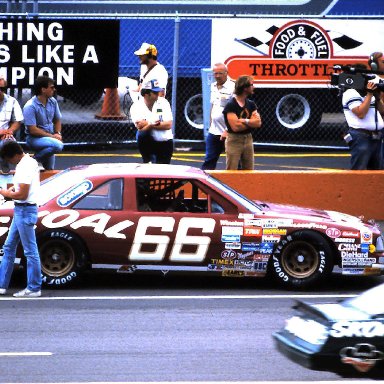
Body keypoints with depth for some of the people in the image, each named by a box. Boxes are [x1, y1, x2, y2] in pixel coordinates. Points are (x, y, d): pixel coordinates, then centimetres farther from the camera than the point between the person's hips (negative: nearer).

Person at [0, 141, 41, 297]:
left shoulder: (25, 167, -20)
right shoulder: (30, 161, 12)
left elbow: (22, 194, -22)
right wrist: (13, 188, 13)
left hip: (25, 211, -11)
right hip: (21, 210, 11)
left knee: (30, 251, -4)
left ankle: (34, 288, 0)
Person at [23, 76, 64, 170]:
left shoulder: (53, 101, 2)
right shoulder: (30, 106, -20)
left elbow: (57, 120, 16)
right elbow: (32, 130, -20)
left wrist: (58, 133, -3)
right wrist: (52, 136, -19)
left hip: (49, 137, 7)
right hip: (34, 138, -7)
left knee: (49, 169, 4)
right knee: (58, 145, -32)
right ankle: (36, 160, -11)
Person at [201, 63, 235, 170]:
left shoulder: (232, 88, -13)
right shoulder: (213, 87, 12)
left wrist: (227, 131, -20)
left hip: (228, 133, -7)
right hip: (213, 132, 7)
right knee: (209, 161, 10)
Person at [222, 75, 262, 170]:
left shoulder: (251, 104, 8)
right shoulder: (231, 105, -13)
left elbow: (258, 123, -1)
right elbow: (235, 127, -20)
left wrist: (245, 121, -16)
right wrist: (251, 122, -8)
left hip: (248, 139, 7)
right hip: (234, 140, -7)